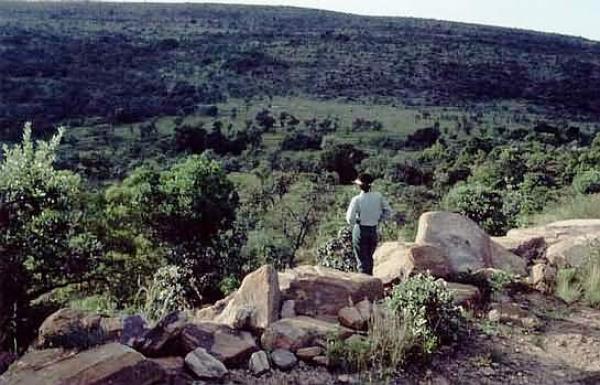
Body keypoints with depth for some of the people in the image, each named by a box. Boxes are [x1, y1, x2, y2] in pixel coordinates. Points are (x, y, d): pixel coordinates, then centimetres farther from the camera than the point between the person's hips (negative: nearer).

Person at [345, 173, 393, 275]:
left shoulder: (357, 199, -16)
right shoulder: (378, 196, -4)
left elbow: (350, 219, -18)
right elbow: (388, 212, 1)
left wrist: (354, 223, 3)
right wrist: (378, 220, 9)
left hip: (360, 231, -4)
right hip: (374, 231, 4)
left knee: (362, 260, 5)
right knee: (369, 258, 23)